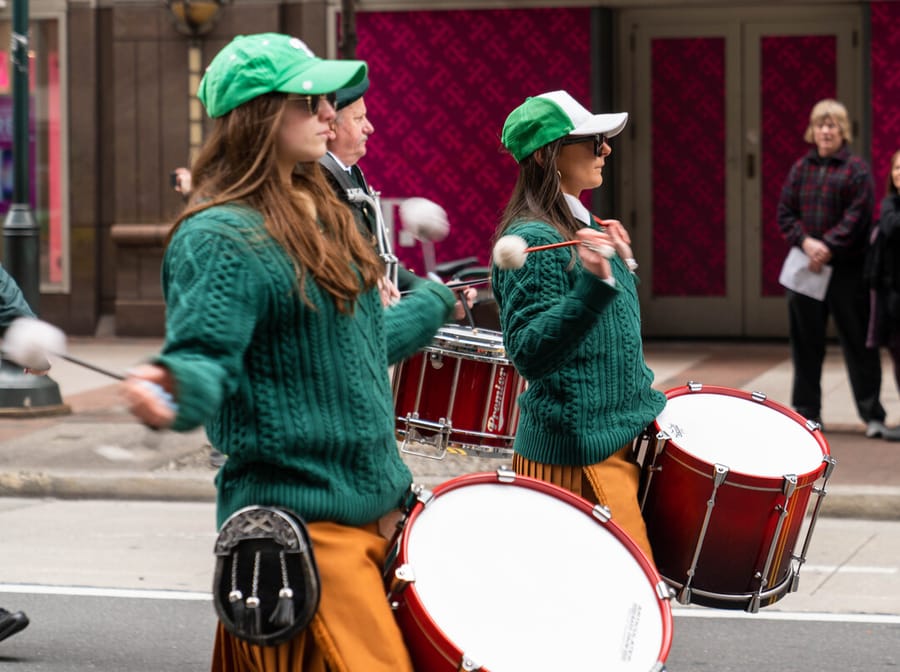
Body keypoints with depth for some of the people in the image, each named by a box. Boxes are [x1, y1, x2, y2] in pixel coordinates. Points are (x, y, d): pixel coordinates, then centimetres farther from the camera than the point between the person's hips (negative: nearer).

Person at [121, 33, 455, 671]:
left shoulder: (319, 213, 16)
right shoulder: (219, 237, -13)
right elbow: (207, 357, -23)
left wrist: (433, 302, 44)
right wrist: (171, 386, -46)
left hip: (378, 501, 9)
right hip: (297, 519, -9)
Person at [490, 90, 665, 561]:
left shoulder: (584, 226, 14)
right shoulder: (534, 240, -15)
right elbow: (529, 353, -25)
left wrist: (623, 264, 16)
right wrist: (593, 282, -32)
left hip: (621, 435, 10)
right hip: (580, 452, -10)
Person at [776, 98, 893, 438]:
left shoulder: (856, 169, -1)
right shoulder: (801, 168, 11)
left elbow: (858, 216, -10)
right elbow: (785, 213, 7)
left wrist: (828, 246, -19)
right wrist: (806, 242, -11)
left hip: (846, 269, -4)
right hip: (805, 266, 4)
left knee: (857, 340, -1)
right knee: (805, 342, 8)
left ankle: (872, 414, 5)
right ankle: (806, 411, 17)